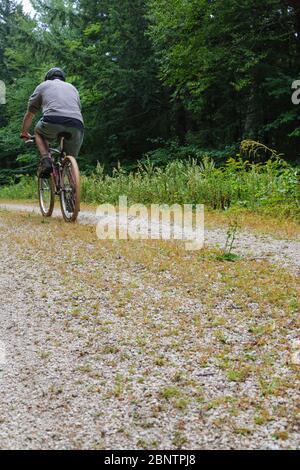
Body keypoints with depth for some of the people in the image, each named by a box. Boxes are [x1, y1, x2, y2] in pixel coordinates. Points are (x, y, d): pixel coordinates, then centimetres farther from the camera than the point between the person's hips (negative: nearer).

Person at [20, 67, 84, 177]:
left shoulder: (43, 85, 27)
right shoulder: (72, 87, 36)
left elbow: (29, 114, 32)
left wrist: (24, 133, 48)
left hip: (53, 121, -2)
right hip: (77, 126, 2)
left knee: (38, 132, 30)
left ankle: (46, 160, 7)